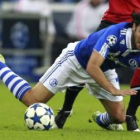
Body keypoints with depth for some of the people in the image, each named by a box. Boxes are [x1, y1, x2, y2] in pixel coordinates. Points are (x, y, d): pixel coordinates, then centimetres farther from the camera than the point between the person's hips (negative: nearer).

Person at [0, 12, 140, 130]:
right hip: (76, 61, -5)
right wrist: (114, 90, -46)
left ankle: (101, 120, 38)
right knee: (31, 100, -5)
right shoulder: (114, 34, -39)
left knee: (119, 117, 0)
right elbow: (92, 67, -42)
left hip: (104, 70, 5)